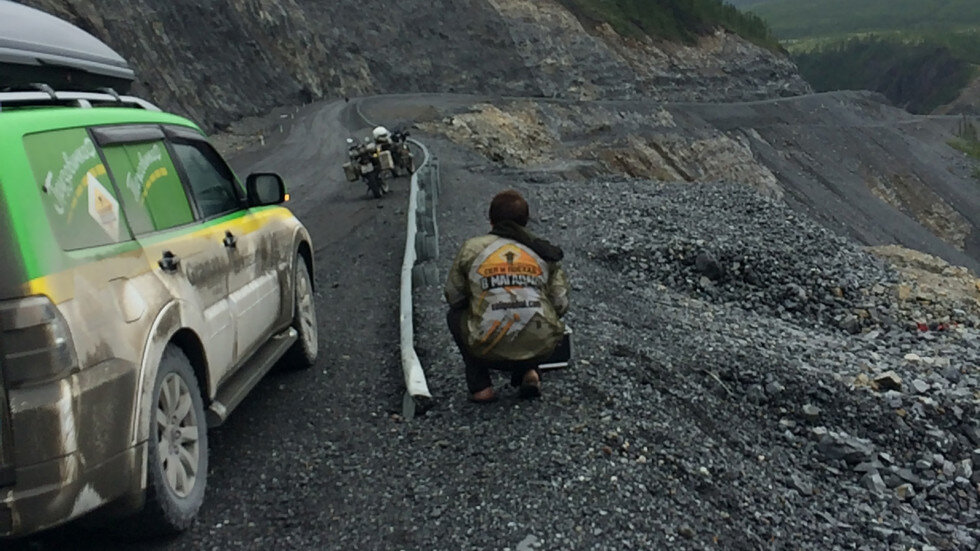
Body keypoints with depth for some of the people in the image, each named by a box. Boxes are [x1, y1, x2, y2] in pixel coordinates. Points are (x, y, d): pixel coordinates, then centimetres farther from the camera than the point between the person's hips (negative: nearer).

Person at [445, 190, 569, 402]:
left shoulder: (472, 248, 8)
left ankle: (480, 386, 20)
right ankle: (527, 372, 15)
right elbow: (560, 305, 10)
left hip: (489, 351, -2)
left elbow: (453, 297, 16)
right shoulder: (543, 252, 12)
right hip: (541, 350, 2)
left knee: (455, 315, 29)